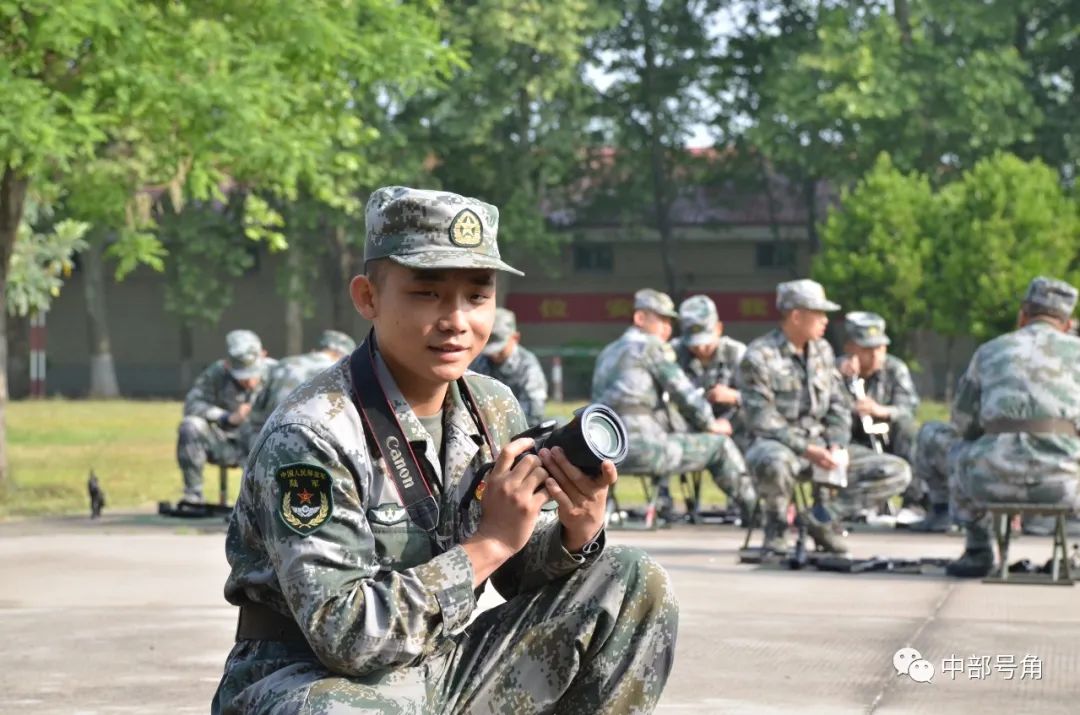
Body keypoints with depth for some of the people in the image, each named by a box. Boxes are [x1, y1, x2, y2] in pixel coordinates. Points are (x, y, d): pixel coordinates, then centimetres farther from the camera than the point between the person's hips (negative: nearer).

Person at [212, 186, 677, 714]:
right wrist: (490, 542, -23)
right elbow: (345, 635, -27)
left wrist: (577, 532, -12)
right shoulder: (311, 434, -20)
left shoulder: (494, 411, 3)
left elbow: (524, 575, 11)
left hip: (441, 669, 8)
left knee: (635, 586, -1)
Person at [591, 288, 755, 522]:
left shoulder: (607, 353, 22)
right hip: (643, 448, -8)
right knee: (720, 445, 5)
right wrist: (711, 425, 10)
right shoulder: (651, 346, -3)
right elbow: (683, 393, -6)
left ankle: (661, 500, 30)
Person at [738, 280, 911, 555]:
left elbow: (838, 406, 13)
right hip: (779, 444, -6)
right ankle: (777, 522, -11)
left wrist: (836, 447, -7)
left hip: (821, 443, 6)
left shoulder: (822, 351, 12)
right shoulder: (759, 357, -9)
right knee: (774, 463, -44)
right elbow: (761, 420, -15)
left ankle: (820, 516, -6)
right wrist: (807, 450, -24)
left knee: (898, 472, -9)